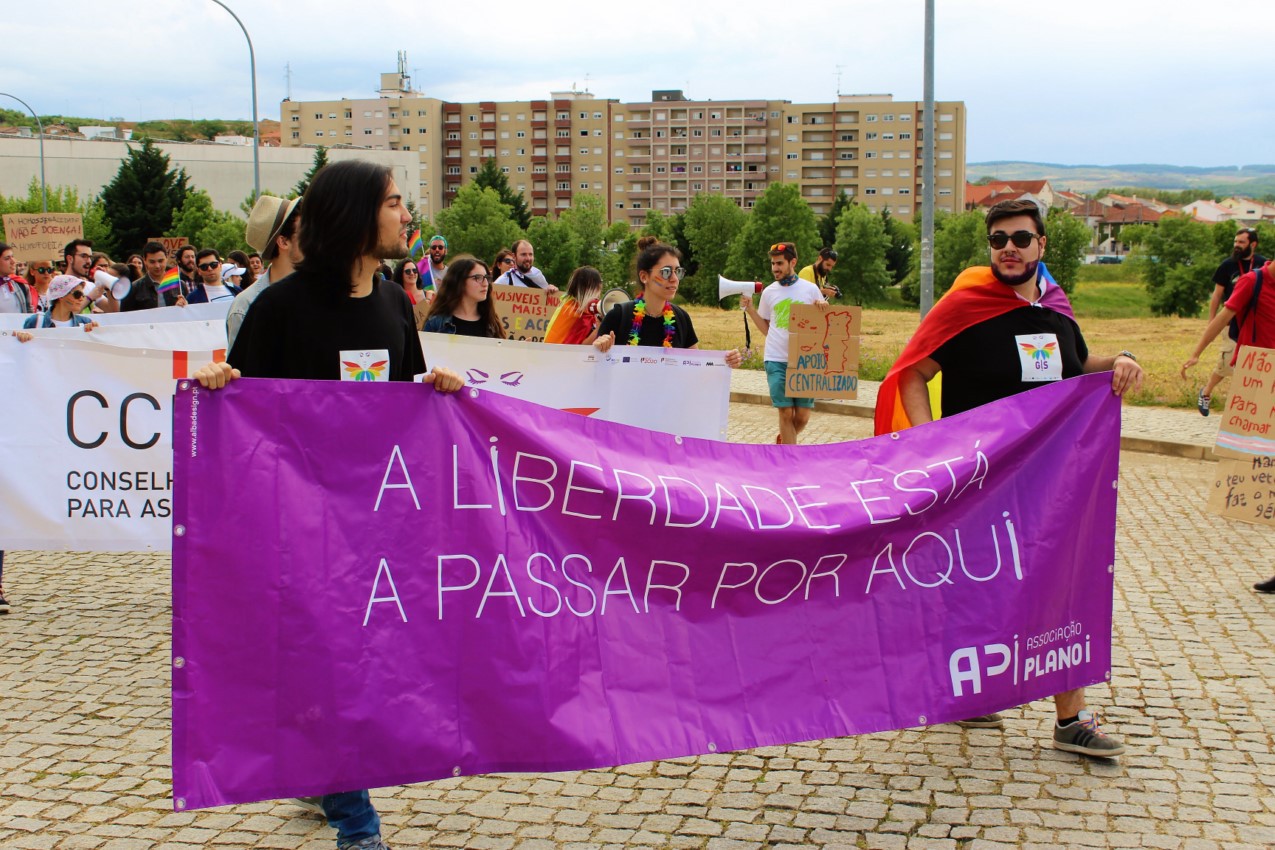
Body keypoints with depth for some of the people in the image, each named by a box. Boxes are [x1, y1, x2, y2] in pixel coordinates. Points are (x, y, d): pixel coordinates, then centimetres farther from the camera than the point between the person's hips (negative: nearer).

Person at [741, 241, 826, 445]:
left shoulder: (810, 289, 3)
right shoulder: (769, 292, 8)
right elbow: (766, 329, 14)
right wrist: (749, 308, 3)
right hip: (776, 360, 0)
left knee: (802, 416, 0)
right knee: (786, 413, -4)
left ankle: (784, 440, 31)